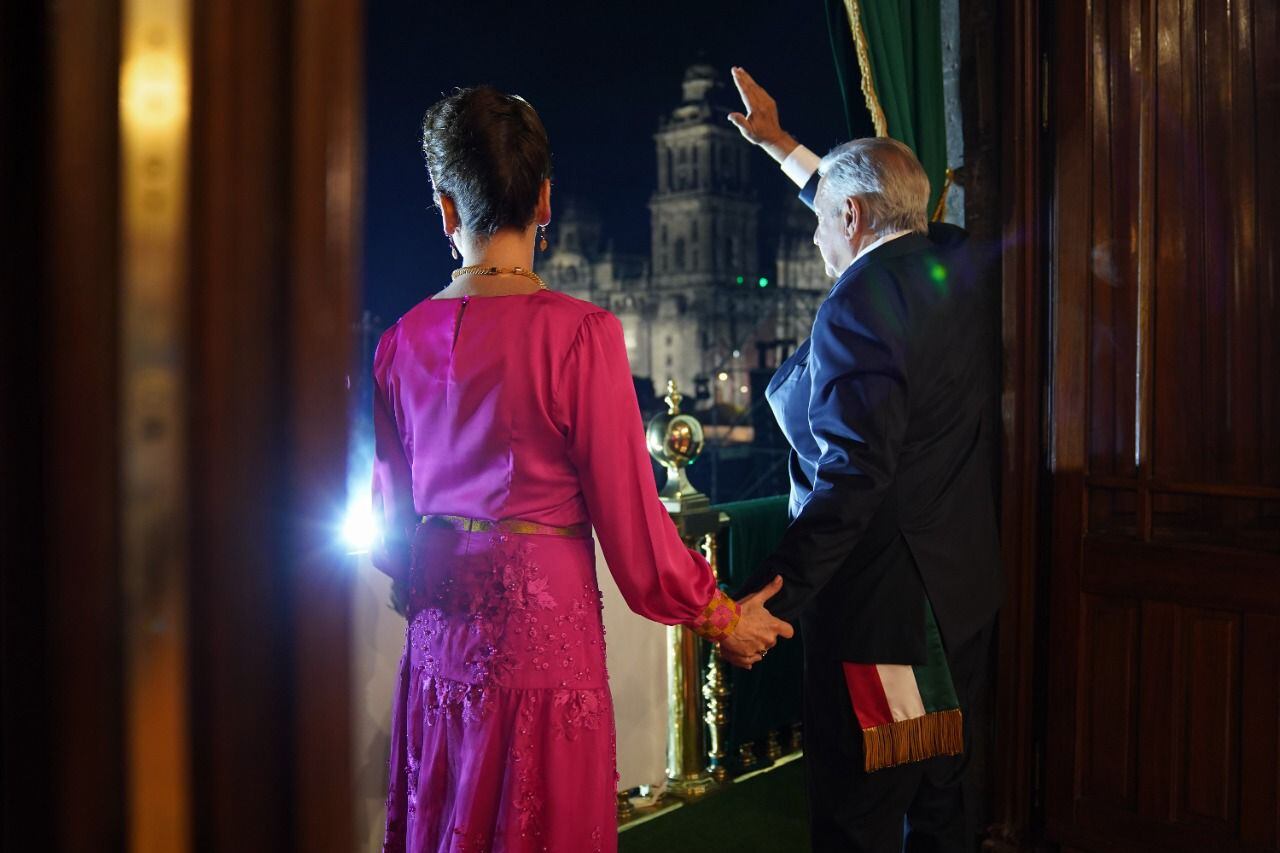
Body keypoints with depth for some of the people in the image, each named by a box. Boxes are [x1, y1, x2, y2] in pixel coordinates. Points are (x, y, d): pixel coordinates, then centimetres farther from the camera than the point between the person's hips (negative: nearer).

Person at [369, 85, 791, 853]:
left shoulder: (404, 341, -1)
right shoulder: (578, 334, -16)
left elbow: (392, 512, 10)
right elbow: (629, 509, -12)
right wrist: (719, 615, 3)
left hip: (438, 639, 5)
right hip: (543, 640, -5)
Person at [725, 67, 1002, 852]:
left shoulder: (859, 303, -19)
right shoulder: (958, 264, 6)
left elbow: (852, 473, -27)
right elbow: (863, 202, 25)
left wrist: (772, 600, -25)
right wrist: (778, 143, 35)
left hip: (879, 602, -9)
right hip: (965, 588, 9)